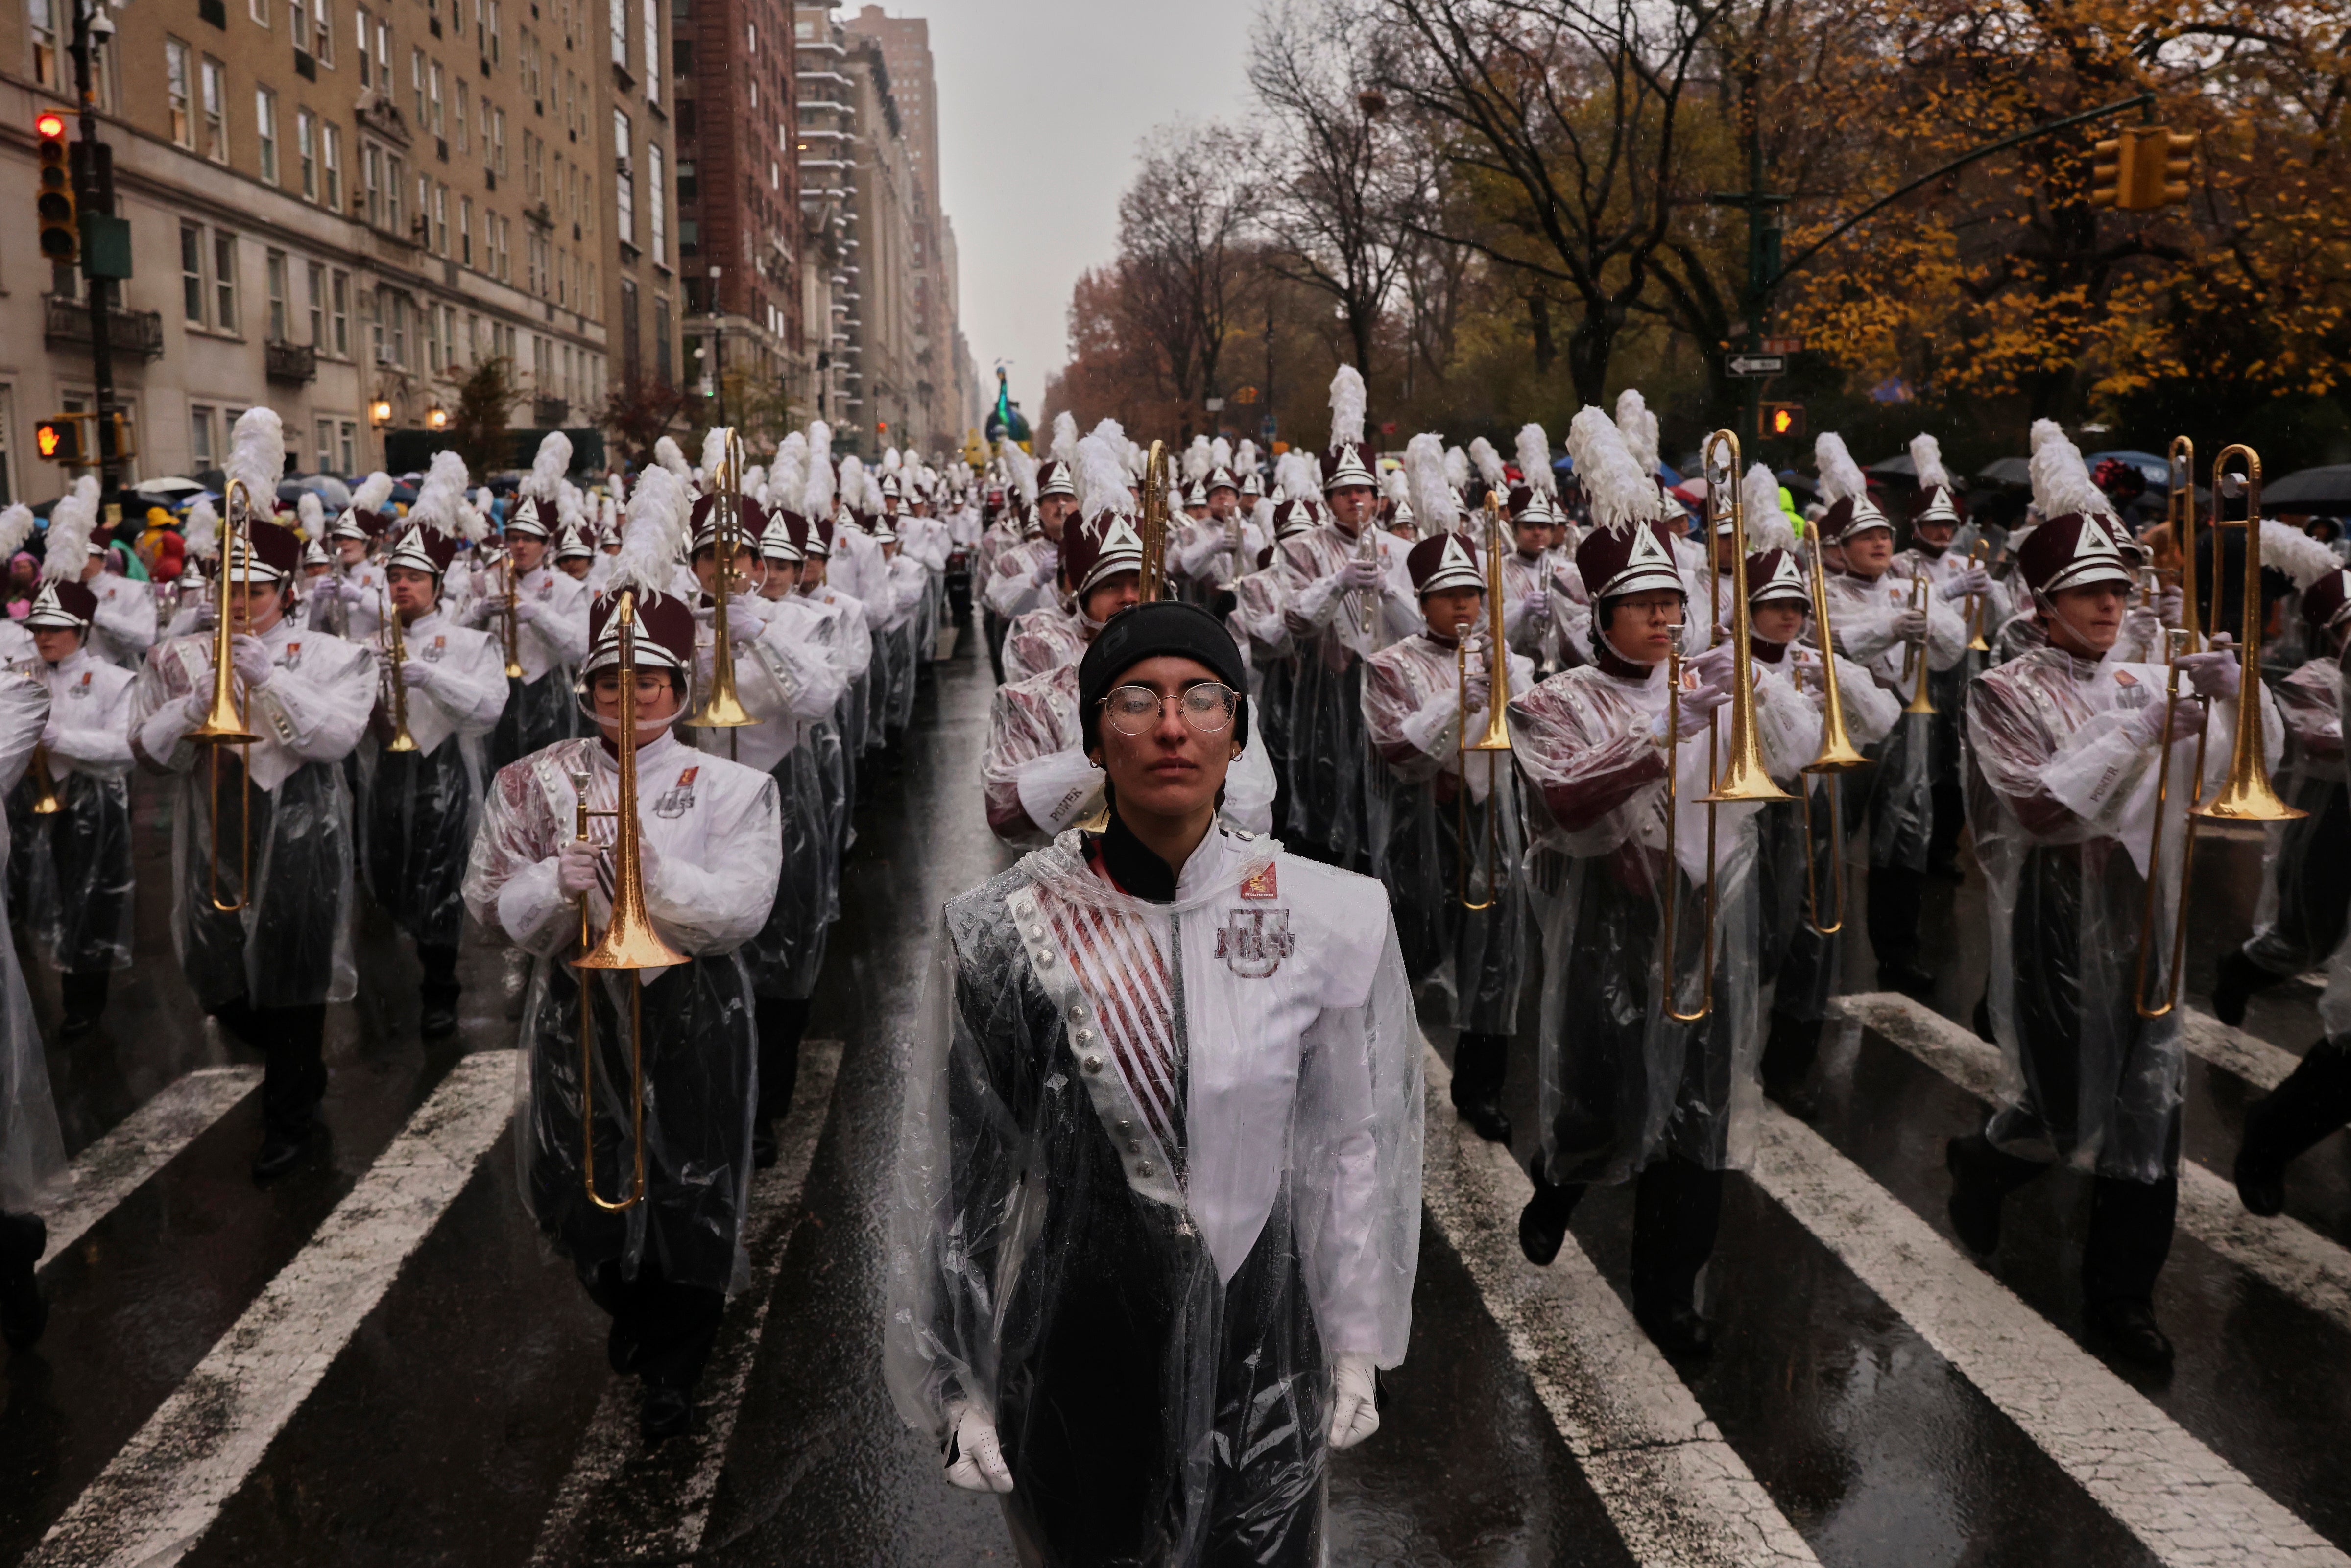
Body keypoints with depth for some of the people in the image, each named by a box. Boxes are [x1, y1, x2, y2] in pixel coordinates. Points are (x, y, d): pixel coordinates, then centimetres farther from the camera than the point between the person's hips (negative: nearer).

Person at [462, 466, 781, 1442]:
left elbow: (740, 912, -17)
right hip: (577, 1013, 3)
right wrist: (555, 884, -22)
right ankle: (626, 1309, 48)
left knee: (689, 1194, 6)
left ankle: (675, 1367, 29)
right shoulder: (536, 782, 1)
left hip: (690, 1020, -2)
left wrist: (648, 856, -28)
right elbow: (491, 904, -1)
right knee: (587, 1187, 16)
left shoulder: (729, 790, -6)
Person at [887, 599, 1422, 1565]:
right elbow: (954, 1169, -3)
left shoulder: (1331, 918, -8)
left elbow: (1354, 1146, 0)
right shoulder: (1003, 931, -10)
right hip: (1070, 1346, 0)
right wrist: (956, 1383, -1)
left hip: (1258, 1342, 1)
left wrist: (1357, 1345, 4)